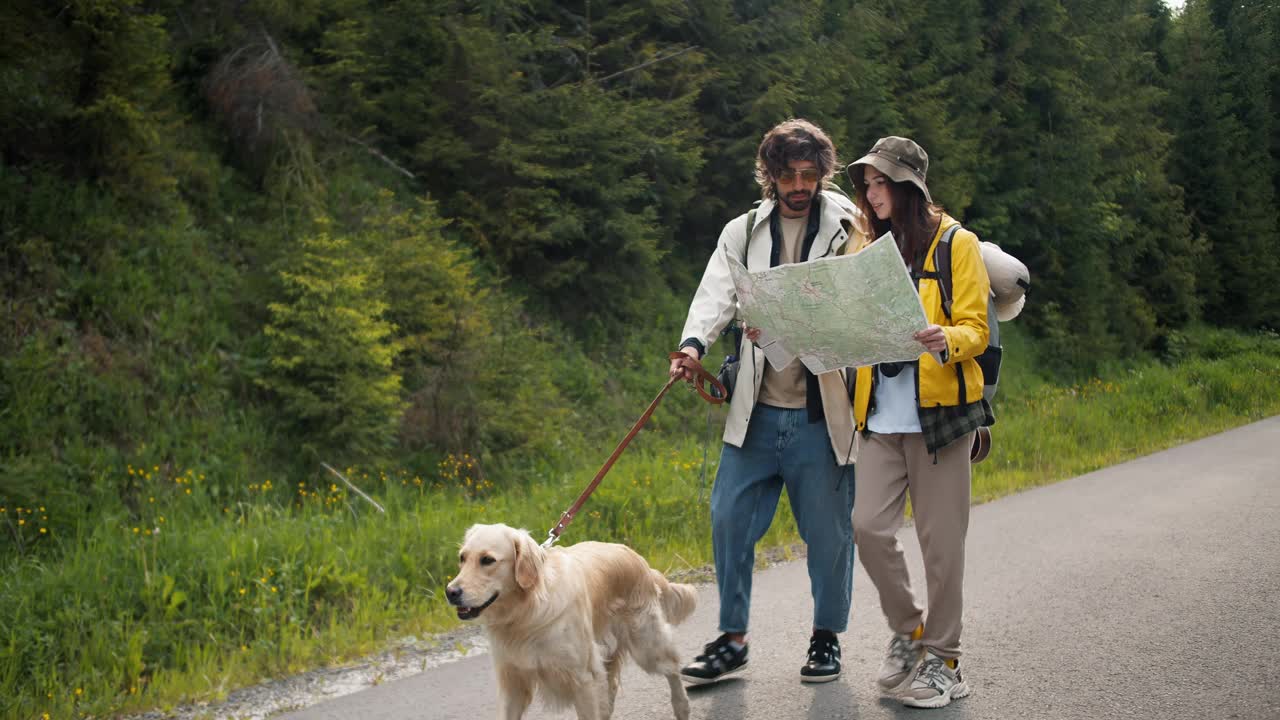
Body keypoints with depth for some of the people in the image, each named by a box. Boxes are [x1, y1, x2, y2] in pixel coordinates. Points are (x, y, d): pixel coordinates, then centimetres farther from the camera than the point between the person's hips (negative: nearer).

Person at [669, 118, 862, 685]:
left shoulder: (848, 228, 2)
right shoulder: (742, 232, 9)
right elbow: (717, 294, -4)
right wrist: (694, 344, -24)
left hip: (822, 412, -2)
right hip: (757, 409, 3)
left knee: (828, 529, 5)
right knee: (730, 518, 1)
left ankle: (826, 638, 24)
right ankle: (732, 639, 15)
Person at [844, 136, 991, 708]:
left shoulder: (957, 244, 0)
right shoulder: (870, 249, 16)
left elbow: (975, 329, -5)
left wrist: (945, 342, -28)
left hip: (939, 409, -4)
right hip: (880, 412, 4)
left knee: (940, 538, -1)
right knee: (869, 525, -6)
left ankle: (942, 659, 13)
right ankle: (907, 630, 17)